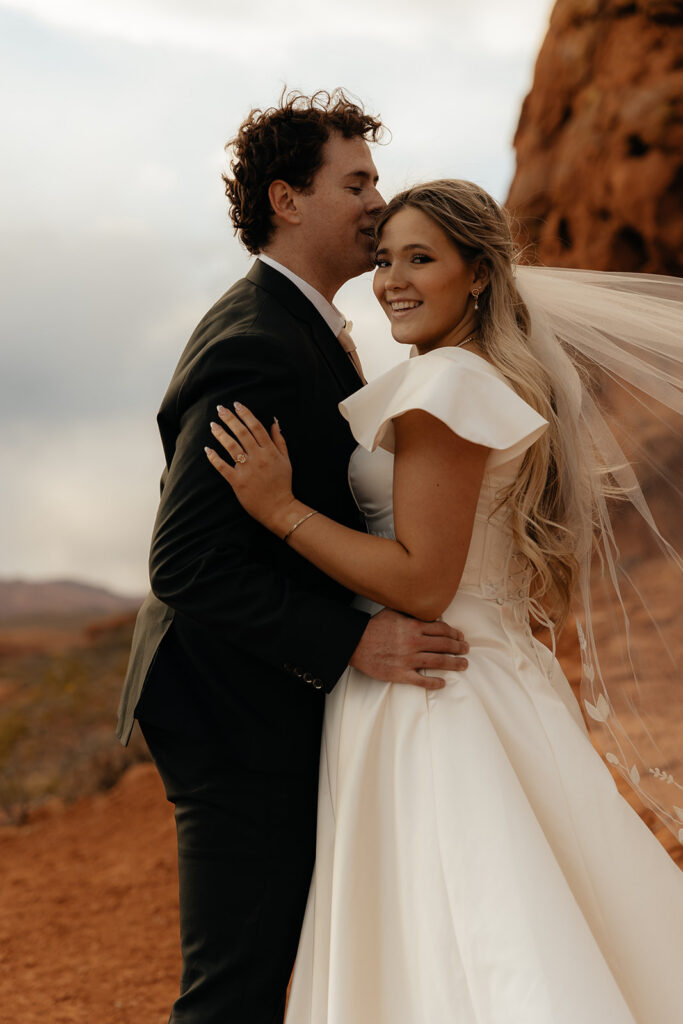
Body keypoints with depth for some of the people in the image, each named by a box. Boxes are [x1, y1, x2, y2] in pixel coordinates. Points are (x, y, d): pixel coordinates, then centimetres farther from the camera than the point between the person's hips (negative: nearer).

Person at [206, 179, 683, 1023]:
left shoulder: (443, 383, -16)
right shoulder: (514, 381, 14)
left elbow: (423, 584, -21)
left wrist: (282, 509, -19)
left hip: (426, 694, -10)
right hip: (498, 681, 10)